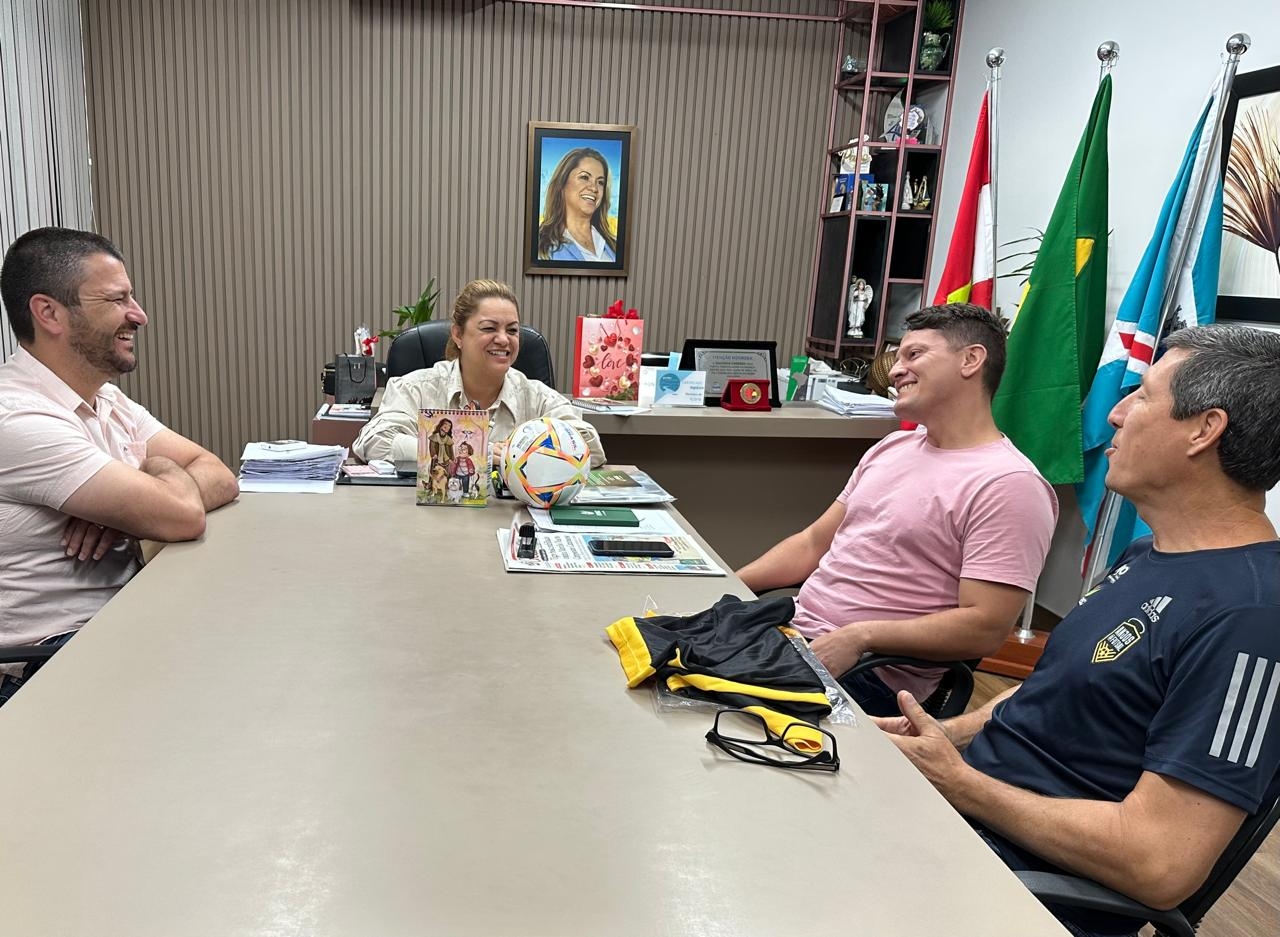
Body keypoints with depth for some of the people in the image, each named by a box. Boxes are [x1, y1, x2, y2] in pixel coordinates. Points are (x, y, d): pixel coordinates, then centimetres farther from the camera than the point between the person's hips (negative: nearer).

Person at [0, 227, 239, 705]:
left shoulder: (108, 400, 8)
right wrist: (164, 471, -3)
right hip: (44, 662, -8)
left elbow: (219, 477, 1)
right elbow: (183, 516, -26)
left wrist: (135, 500, -18)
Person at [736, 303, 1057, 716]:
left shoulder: (1008, 484, -12)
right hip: (791, 629, 8)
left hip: (867, 677, -8)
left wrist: (860, 636, -22)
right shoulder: (893, 447, 16)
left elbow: (984, 628, -18)